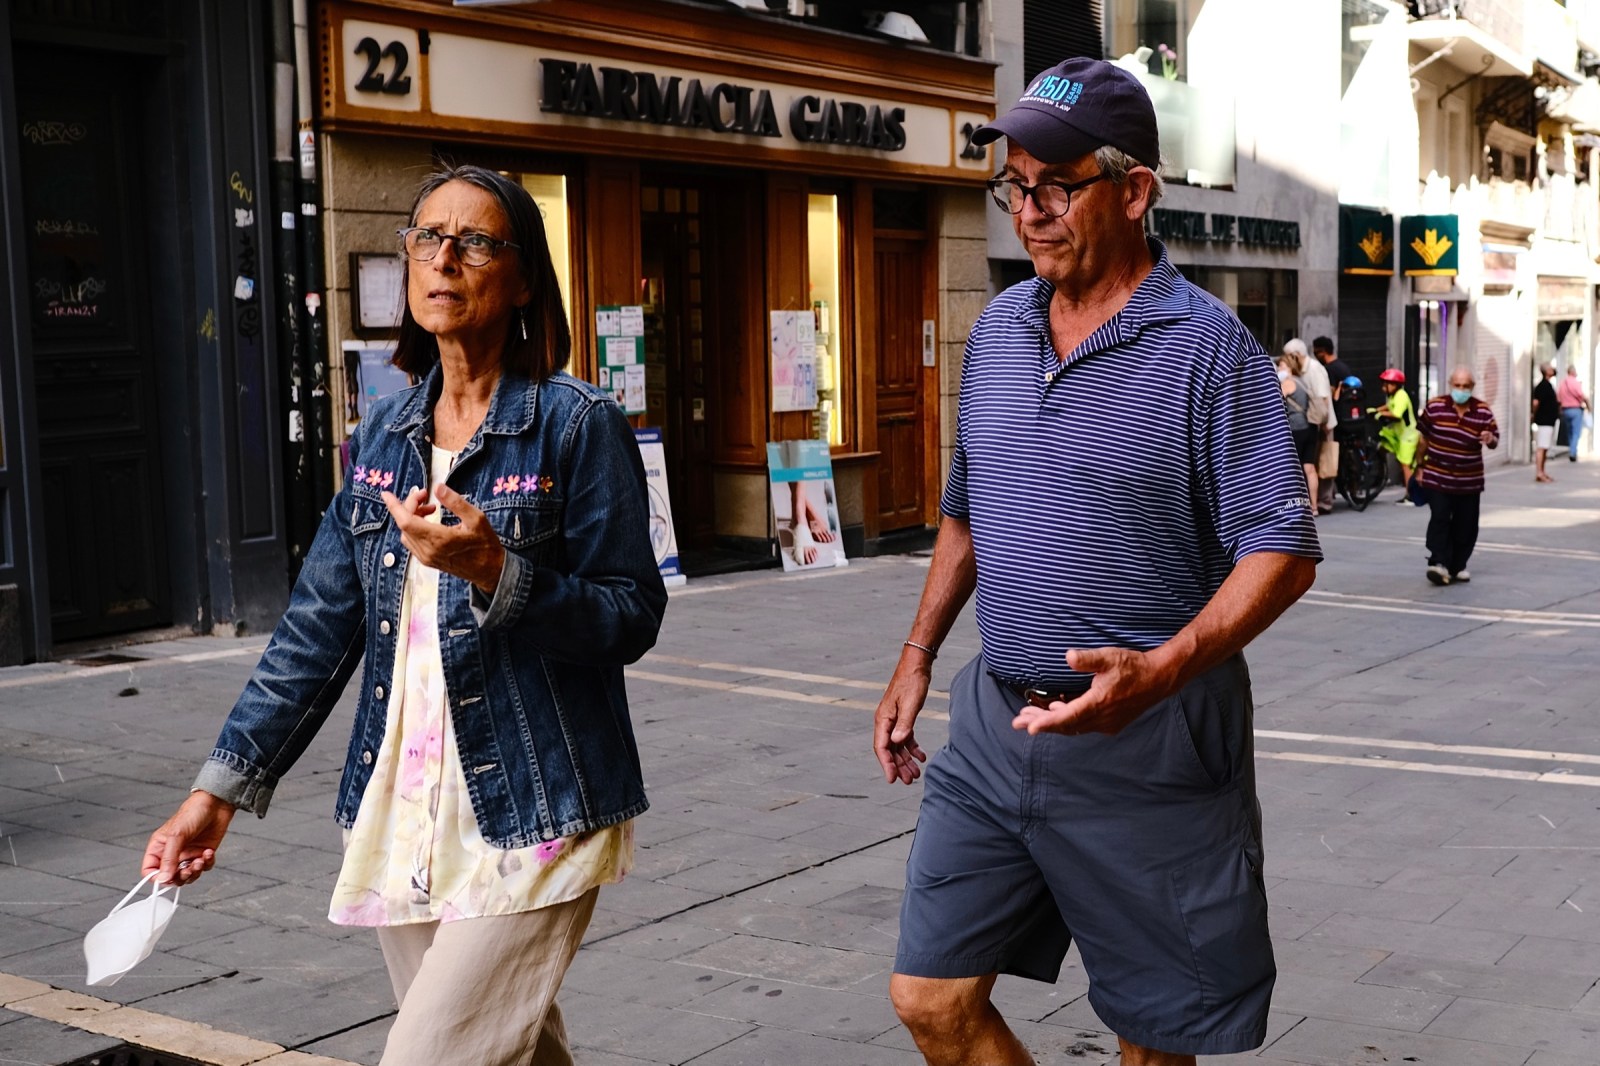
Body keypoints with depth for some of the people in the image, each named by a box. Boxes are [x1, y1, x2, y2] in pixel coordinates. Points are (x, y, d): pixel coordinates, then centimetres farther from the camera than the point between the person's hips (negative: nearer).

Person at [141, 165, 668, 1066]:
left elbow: (633, 617, -9)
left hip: (528, 822, -5)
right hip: (406, 819, 6)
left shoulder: (577, 424, -7)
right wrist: (224, 785, 7)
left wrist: (495, 573, -24)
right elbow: (321, 623, 10)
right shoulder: (386, 433, 9)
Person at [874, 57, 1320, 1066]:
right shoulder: (998, 328, 8)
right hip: (995, 721, 6)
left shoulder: (1207, 344, -11)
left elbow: (1284, 548, -15)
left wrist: (1163, 669, -29)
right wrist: (918, 656, 15)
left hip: (1147, 745, -5)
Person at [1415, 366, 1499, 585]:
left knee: (1465, 526, 7)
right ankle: (1439, 564, -18)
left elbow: (1495, 441, 4)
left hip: (1469, 481, 2)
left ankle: (1457, 566, 19)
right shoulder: (1435, 406, -4)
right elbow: (1424, 437, 7)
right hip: (1437, 477, -2)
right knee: (1440, 520, -12)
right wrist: (1420, 467, 9)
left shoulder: (1483, 411, -2)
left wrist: (1490, 440, -22)